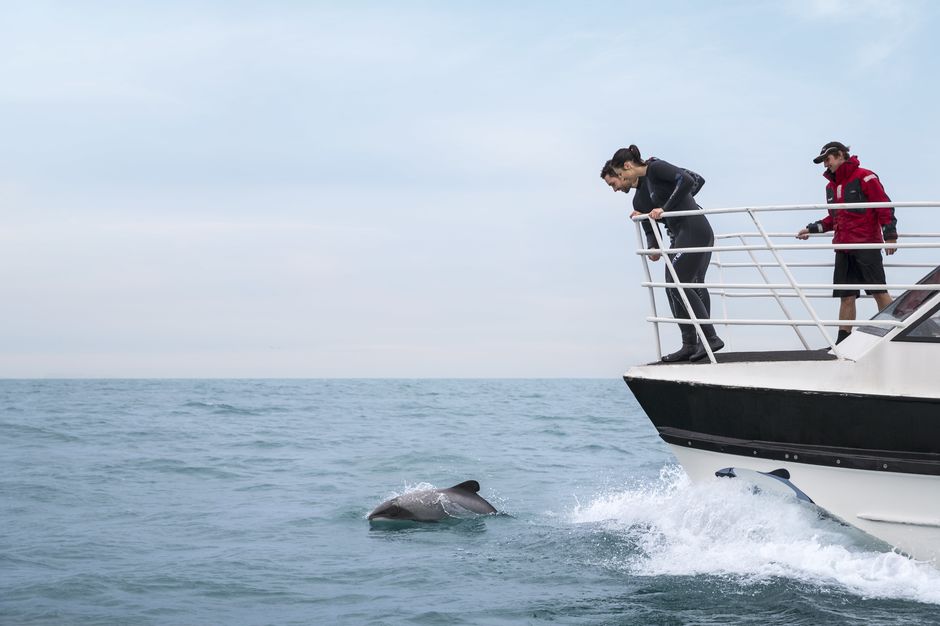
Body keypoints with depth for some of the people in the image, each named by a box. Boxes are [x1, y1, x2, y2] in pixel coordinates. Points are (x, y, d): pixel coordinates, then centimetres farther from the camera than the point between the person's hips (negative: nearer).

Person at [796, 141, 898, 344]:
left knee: (878, 292, -7)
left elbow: (885, 207, -8)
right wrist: (811, 229, 18)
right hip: (843, 248, 7)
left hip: (867, 245, -7)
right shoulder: (831, 186, 19)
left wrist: (890, 235, -13)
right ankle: (843, 340, 4)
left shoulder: (865, 177, -4)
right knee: (846, 296, 4)